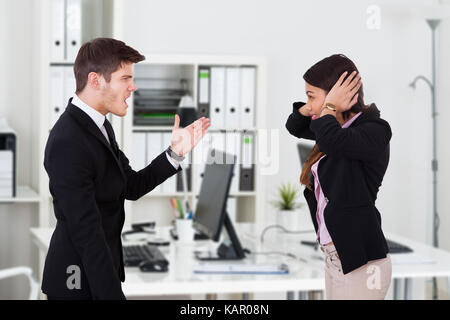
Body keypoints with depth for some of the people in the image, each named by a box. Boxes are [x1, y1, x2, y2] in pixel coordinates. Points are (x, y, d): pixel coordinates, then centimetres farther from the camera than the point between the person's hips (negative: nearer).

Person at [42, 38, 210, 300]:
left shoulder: (101, 126, 7)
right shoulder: (68, 143, -24)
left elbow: (131, 187, 10)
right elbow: (86, 232, -26)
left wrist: (176, 152, 0)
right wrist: (113, 294, -26)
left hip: (104, 266, 9)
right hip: (80, 280, -9)